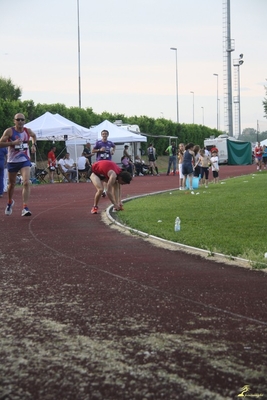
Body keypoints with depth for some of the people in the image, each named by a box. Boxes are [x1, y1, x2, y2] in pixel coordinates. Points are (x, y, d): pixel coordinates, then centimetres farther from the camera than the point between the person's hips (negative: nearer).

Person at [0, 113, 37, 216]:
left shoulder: (28, 131, 1)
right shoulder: (9, 131, -11)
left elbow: (34, 135, 25)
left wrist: (33, 145, 10)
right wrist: (13, 143, -26)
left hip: (25, 161, 1)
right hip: (12, 161, -1)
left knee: (26, 182, -19)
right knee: (12, 184, 15)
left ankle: (25, 208, -21)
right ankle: (10, 202, 45)